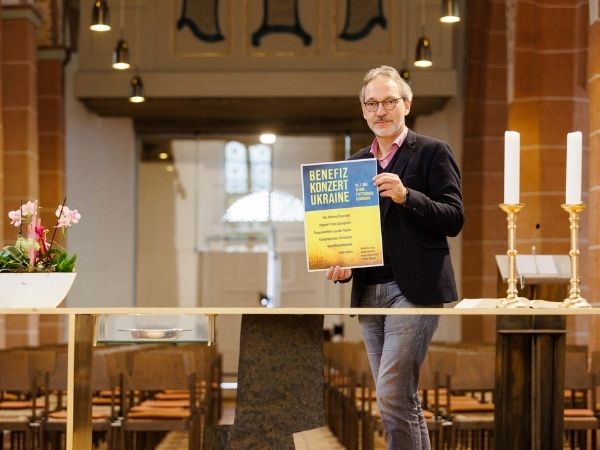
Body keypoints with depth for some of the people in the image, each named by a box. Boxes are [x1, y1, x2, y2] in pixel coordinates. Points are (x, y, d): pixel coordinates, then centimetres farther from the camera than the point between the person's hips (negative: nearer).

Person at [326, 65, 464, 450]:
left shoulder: (433, 152, -1)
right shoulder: (357, 162, 17)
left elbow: (454, 220, -8)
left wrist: (407, 196, -21)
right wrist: (340, 264, 2)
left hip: (414, 289, -6)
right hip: (368, 292, 6)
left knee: (392, 397, -13)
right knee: (403, 402, 9)